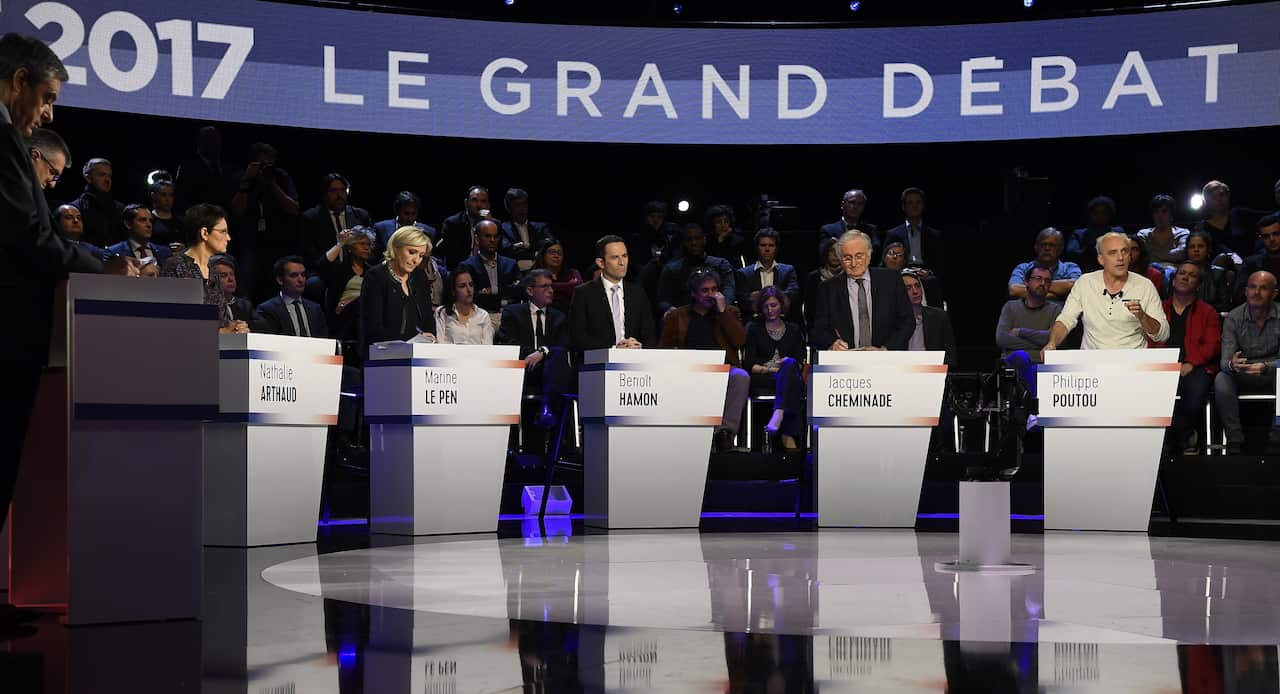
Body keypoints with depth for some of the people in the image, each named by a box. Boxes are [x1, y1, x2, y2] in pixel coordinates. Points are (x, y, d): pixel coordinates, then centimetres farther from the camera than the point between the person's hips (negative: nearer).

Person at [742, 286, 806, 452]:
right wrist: (773, 369, -8)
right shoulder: (754, 328, 16)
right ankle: (788, 436, -50)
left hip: (791, 377, 1)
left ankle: (778, 414, -58)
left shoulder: (793, 330, 22)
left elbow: (799, 363, 12)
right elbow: (748, 365, 5)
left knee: (790, 363, -36)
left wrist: (787, 367, -11)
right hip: (761, 381, -1)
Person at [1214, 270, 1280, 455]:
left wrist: (1265, 367, -37)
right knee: (1221, 379, -30)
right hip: (1241, 377, 1)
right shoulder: (1233, 318, -4)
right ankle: (1235, 443, -30)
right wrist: (1232, 365, -39)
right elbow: (1224, 361, -13)